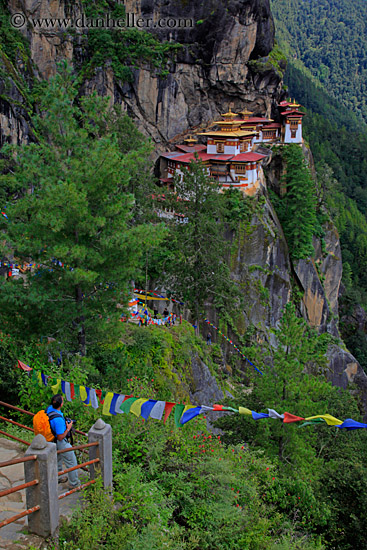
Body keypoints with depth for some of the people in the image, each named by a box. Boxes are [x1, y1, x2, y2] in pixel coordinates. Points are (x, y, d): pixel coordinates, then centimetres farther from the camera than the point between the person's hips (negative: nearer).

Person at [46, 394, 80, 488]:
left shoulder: (49, 408, -14)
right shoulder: (58, 420, -39)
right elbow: (60, 437, -29)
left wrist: (64, 422, 5)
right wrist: (68, 428, -18)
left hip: (52, 440, 9)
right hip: (60, 443, -8)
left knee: (57, 459, 31)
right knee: (71, 463, 12)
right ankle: (74, 483, 28)